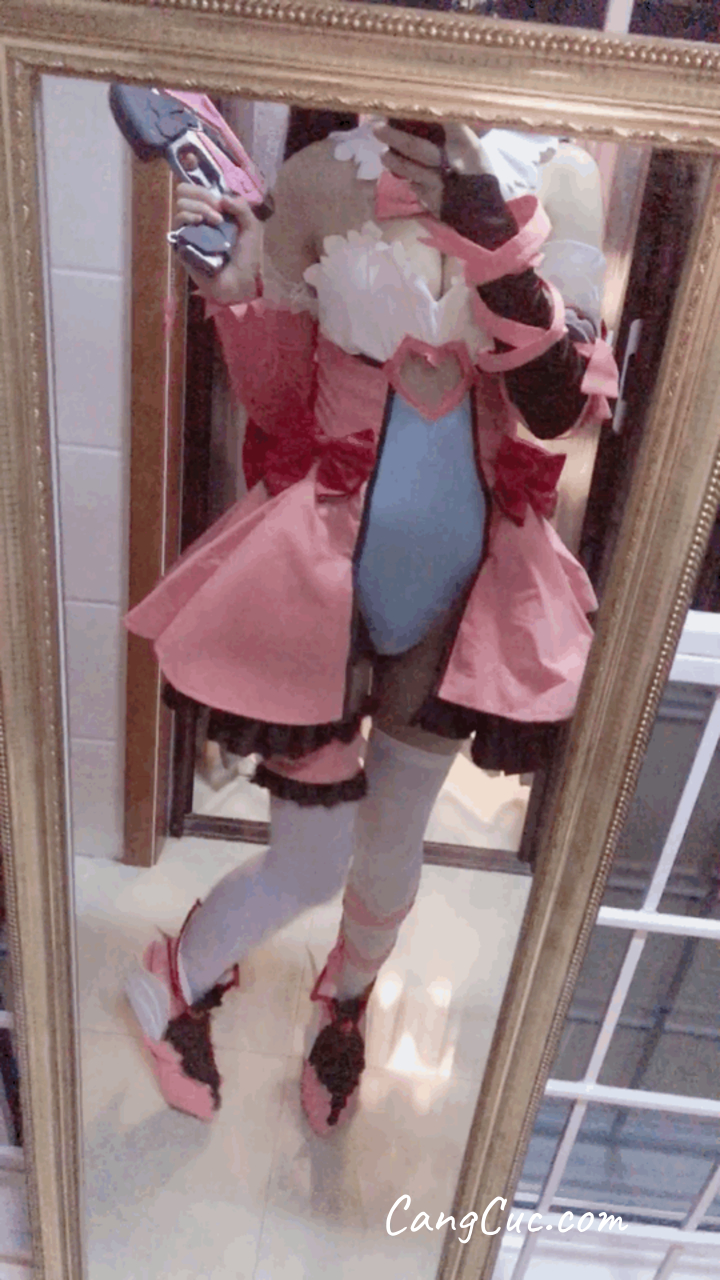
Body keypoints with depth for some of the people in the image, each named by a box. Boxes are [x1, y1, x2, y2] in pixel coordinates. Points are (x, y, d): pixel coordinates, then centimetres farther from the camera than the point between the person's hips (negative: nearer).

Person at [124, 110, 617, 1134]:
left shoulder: (551, 188, -4)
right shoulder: (333, 182, -8)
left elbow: (563, 408, -16)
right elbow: (277, 395, -4)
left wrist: (497, 250, -30)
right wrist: (239, 281, -21)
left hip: (457, 614, 3)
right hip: (323, 599, -2)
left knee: (391, 856, 18)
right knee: (309, 867, 6)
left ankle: (345, 1007, 54)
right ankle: (174, 986, 42)